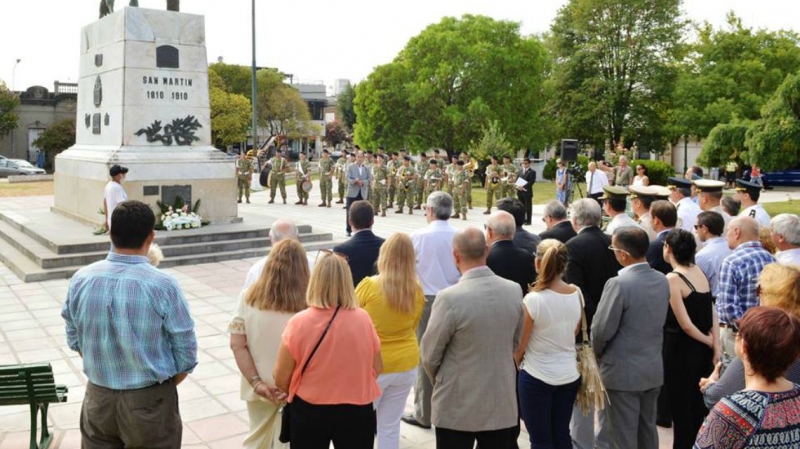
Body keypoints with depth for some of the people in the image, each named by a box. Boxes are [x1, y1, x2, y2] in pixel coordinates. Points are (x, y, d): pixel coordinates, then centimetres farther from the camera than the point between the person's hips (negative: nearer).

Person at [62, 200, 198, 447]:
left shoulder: (81, 280, -8)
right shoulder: (163, 285, -20)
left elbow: (75, 340, 5)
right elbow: (185, 352, -12)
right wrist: (161, 385, 6)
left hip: (98, 398, 4)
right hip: (149, 401, -3)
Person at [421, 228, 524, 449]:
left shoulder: (450, 298, -21)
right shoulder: (514, 291, -5)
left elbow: (430, 355, -9)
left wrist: (439, 381, 11)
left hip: (457, 406, -4)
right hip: (502, 404, 4)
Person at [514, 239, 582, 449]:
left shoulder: (533, 300, -20)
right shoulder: (577, 294, -4)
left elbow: (520, 346, -10)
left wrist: (516, 362, 11)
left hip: (537, 377, -5)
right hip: (569, 375, 5)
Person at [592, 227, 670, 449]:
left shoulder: (619, 284, -22)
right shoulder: (662, 280, 0)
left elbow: (602, 330, -17)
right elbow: (658, 321, 9)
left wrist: (598, 353, 2)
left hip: (623, 372, -7)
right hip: (654, 369, 7)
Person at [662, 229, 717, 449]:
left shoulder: (672, 279, -18)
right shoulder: (699, 272, 4)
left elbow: (685, 325, -18)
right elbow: (712, 313, 0)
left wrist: (709, 342, -3)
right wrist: (716, 346, -3)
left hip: (681, 349, -7)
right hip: (702, 349, 7)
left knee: (680, 407, 7)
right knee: (697, 405, 20)